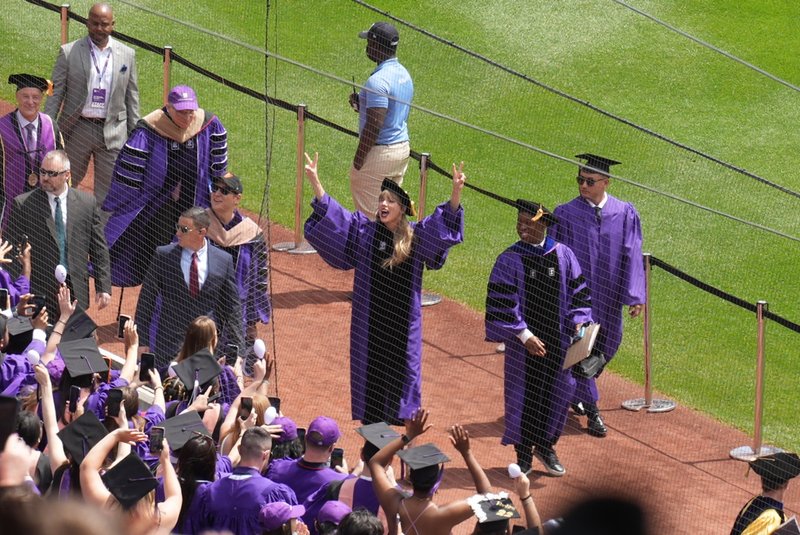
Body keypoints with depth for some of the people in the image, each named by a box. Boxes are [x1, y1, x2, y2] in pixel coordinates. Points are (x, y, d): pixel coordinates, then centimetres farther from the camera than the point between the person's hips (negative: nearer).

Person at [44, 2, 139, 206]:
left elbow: (132, 97, 9)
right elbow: (55, 93, -1)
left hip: (112, 133, 1)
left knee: (107, 192, 3)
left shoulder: (127, 55, 4)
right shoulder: (69, 52, -2)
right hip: (77, 130, -1)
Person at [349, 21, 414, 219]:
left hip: (380, 152, -9)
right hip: (403, 148, 9)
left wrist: (358, 159, -18)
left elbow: (374, 126, -25)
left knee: (369, 214, -1)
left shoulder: (378, 80, -22)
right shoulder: (404, 74, 8)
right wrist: (361, 104, 9)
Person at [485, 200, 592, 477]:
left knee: (557, 391, 8)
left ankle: (545, 445, 27)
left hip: (557, 339, 3)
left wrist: (578, 322, -5)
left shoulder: (563, 255, 0)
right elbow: (502, 303, -11)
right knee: (524, 394, 4)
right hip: (523, 340, -3)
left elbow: (577, 292, 8)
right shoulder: (509, 260, -9)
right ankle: (523, 453, 18)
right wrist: (524, 335, -16)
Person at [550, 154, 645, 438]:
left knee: (607, 345, 15)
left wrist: (635, 296, -10)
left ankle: (575, 390, 41)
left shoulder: (625, 213, -3)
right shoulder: (566, 214, -8)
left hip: (608, 294, 3)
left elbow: (632, 255, -4)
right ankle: (591, 410, 6)